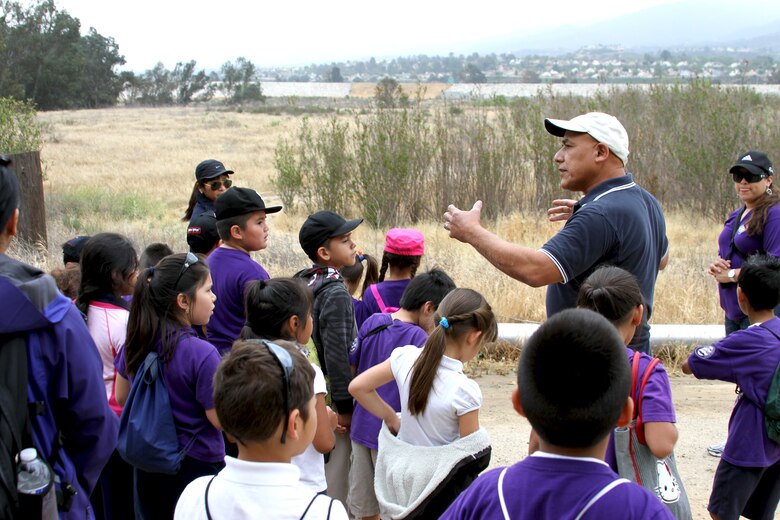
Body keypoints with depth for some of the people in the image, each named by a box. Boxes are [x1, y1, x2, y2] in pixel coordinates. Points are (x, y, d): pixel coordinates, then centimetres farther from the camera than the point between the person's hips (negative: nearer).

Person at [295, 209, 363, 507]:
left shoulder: (301, 282, 5)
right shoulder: (335, 293, -21)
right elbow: (337, 355, -23)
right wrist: (345, 407, -17)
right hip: (328, 397, -9)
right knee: (337, 478, 1)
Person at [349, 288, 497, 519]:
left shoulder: (406, 357, -12)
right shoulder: (465, 390, -25)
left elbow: (357, 387, -1)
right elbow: (471, 454, -16)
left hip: (401, 477, 5)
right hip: (440, 491, -5)